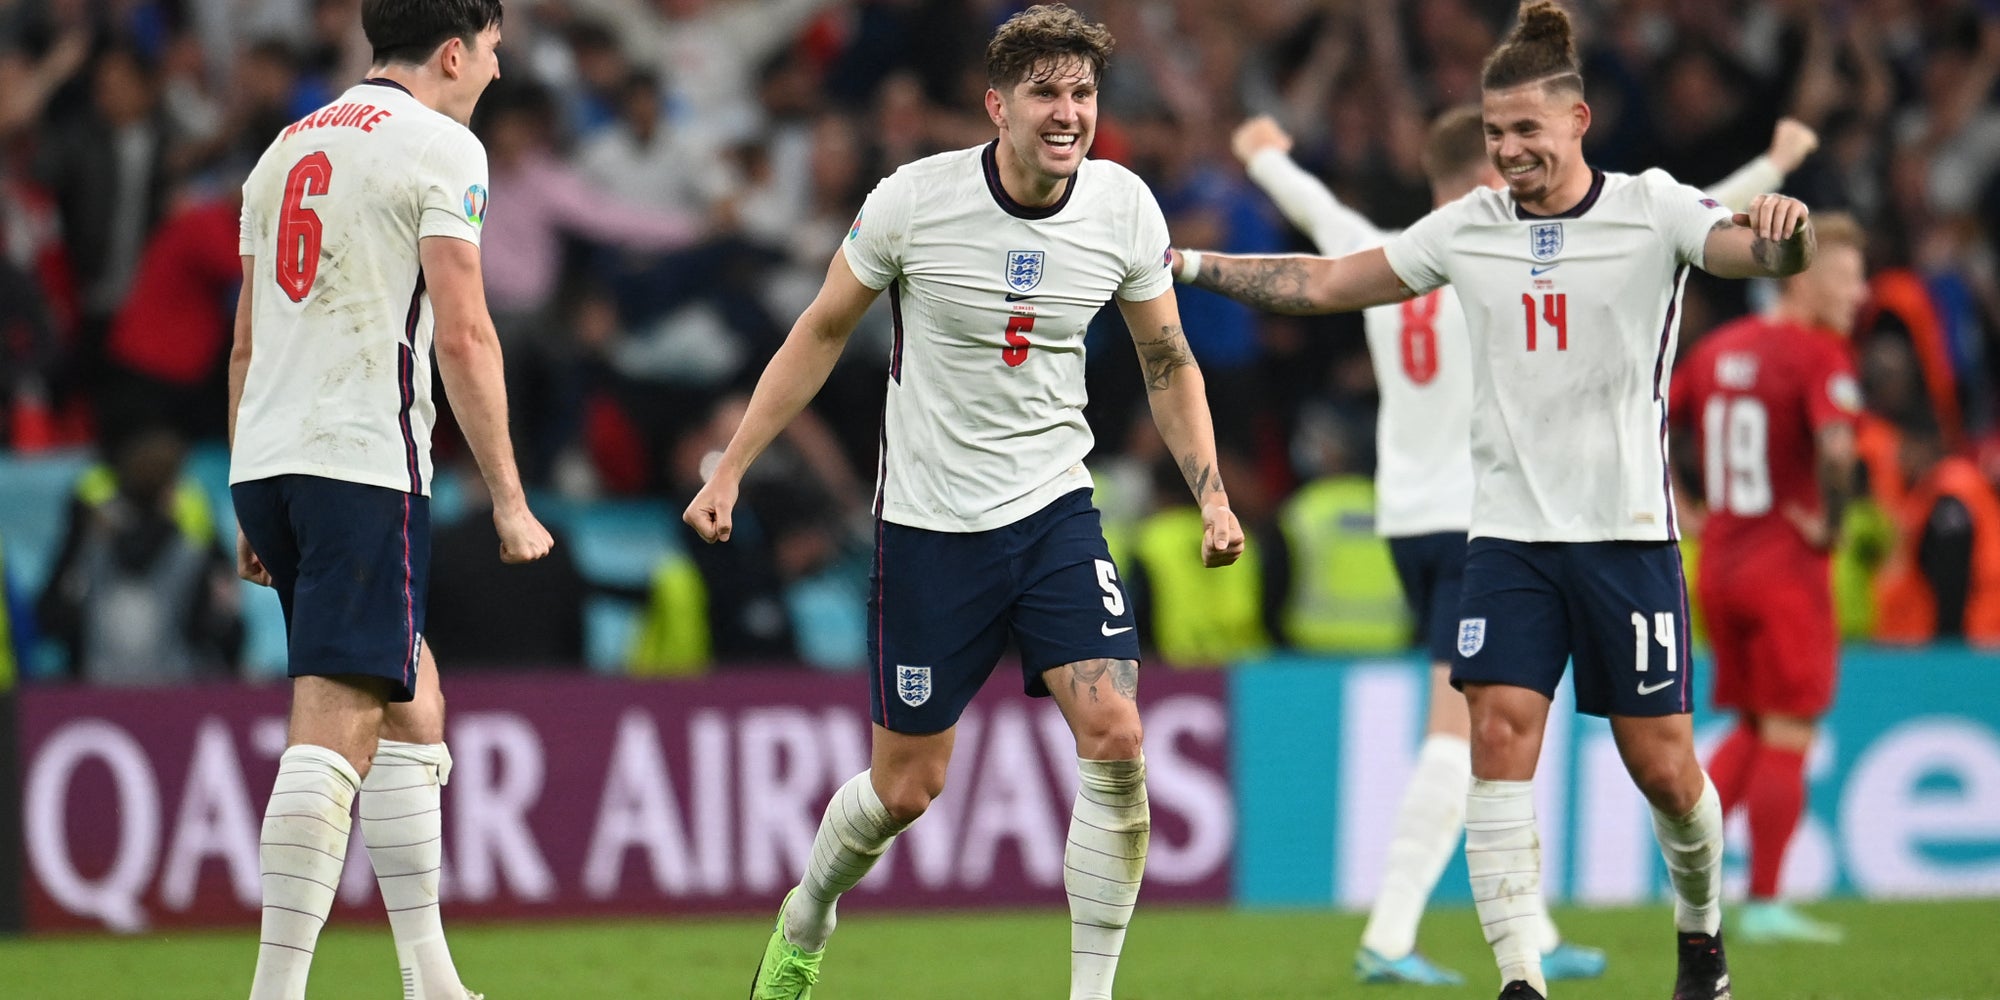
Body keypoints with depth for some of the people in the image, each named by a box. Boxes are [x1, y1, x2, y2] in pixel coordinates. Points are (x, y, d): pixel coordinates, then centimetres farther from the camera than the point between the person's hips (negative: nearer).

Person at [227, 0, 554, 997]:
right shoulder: (441, 147, -2)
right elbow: (461, 333, -10)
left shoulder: (285, 149, 20)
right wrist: (507, 498, -7)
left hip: (266, 461, 8)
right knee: (337, 728, -12)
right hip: (366, 464, -8)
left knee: (412, 700, 18)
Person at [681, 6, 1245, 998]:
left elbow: (1168, 363, 9)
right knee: (906, 787, 5)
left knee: (1114, 735, -18)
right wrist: (729, 469, 1)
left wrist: (1211, 495, -3)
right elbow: (821, 331, 1)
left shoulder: (1124, 208, -6)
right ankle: (805, 920, 38)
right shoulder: (913, 201, -14)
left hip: (1053, 508, 2)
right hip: (928, 524, -2)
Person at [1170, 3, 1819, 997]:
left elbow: (1764, 253, -20)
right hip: (1509, 533, 3)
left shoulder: (1650, 208, -4)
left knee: (1661, 766, 1)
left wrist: (1780, 229, -44)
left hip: (1627, 532, -3)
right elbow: (1327, 283, 15)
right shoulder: (1468, 228, 7)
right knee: (1500, 731, -14)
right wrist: (1189, 264, 9)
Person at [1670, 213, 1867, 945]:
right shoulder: (1818, 355, -12)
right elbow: (1835, 449, -29)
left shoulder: (1715, 350, 10)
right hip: (1788, 569, -7)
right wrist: (1830, 523, -15)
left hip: (1717, 567, 7)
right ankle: (1763, 904, 0)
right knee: (1788, 735, 1)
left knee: (1751, 727, 20)